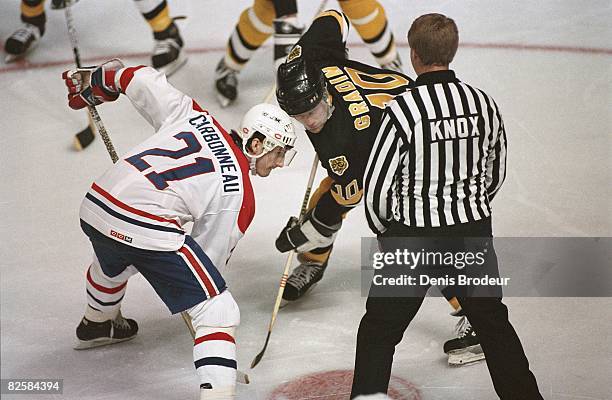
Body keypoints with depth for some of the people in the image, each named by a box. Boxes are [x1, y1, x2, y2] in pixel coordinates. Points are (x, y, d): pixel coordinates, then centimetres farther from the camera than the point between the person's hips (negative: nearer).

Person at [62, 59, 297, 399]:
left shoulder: (193, 115, 13)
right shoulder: (238, 194, 0)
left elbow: (142, 80, 17)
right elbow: (212, 253, 6)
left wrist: (95, 80, 34)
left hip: (96, 207, 8)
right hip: (149, 230, -8)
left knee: (111, 263, 43)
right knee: (219, 313, -1)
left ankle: (96, 326, 72)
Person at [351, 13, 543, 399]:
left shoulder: (402, 109, -17)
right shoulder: (484, 103, -3)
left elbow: (376, 186, -12)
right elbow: (495, 176, 9)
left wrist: (385, 230, 7)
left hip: (413, 236, -4)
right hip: (474, 233, 4)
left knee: (380, 329, 9)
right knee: (492, 319, 21)